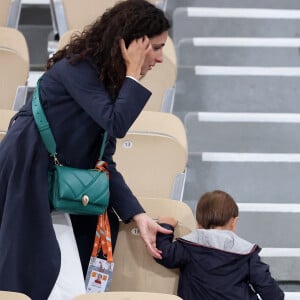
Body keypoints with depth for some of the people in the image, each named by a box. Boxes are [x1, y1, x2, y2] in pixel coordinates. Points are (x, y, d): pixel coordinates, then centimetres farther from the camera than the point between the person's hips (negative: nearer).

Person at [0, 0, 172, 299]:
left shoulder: (110, 80, 9)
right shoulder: (78, 67, -16)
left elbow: (103, 162, 4)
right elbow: (116, 124, -29)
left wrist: (138, 216, -4)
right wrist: (133, 73, -18)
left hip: (61, 182, 9)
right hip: (24, 174, -9)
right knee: (30, 275, -9)